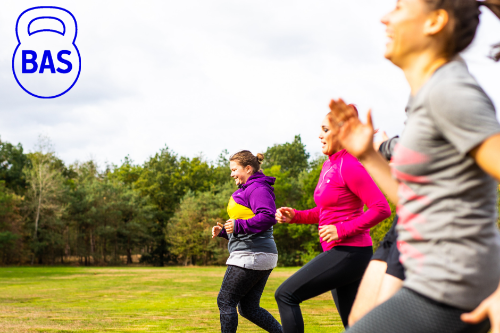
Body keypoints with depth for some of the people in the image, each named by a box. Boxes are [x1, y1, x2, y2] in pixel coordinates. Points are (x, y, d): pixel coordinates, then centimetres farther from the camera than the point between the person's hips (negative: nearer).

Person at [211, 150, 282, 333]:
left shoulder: (258, 189, -11)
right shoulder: (246, 190, 22)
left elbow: (268, 217, -25)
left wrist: (238, 225, -24)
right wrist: (223, 231, 13)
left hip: (251, 255, -11)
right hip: (261, 256, 11)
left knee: (225, 301, -2)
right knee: (249, 308, 11)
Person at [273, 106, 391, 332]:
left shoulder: (350, 166, -14)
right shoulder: (329, 165, 14)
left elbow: (381, 209, -20)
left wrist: (342, 230, -21)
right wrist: (295, 216, 7)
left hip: (349, 252, -10)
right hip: (339, 252, 10)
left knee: (286, 295, -11)